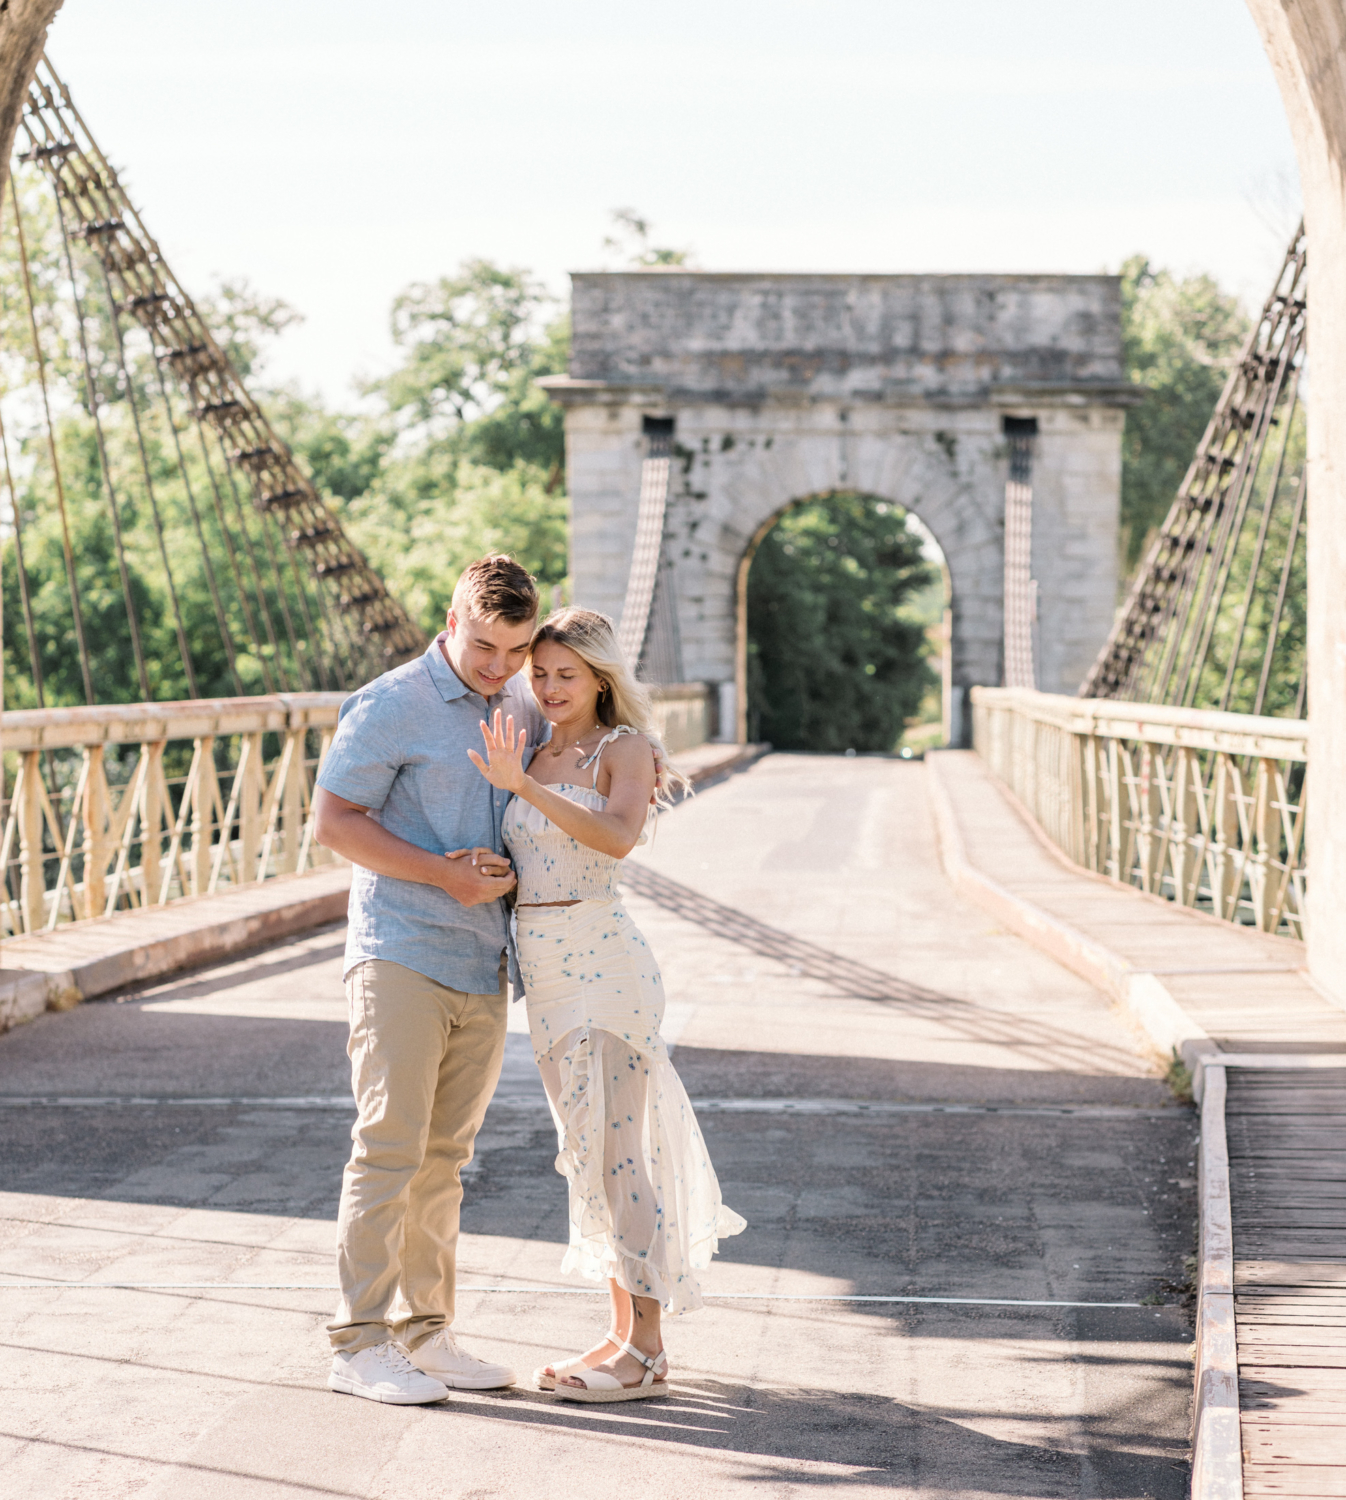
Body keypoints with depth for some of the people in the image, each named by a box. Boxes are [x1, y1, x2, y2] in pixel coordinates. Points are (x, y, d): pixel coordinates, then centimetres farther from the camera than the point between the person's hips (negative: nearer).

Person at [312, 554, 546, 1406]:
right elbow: (334, 820, -9)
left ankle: (425, 1331, 16)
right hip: (401, 957, -6)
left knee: (444, 1156, 9)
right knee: (390, 1145, -8)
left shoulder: (523, 709, 12)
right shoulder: (391, 706, -8)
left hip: (485, 965, 6)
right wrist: (445, 874, -15)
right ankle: (361, 1344, -3)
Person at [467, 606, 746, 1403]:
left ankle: (645, 1354, 1)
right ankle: (625, 1333, 21)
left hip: (603, 964, -8)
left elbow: (617, 835, -27)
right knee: (590, 1152, 12)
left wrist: (522, 785, -31)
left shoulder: (624, 750, -6)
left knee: (613, 1150, -6)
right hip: (544, 974, 8)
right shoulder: (537, 755, 15)